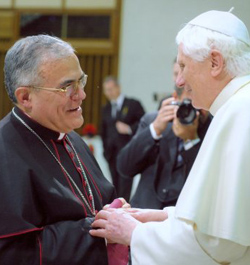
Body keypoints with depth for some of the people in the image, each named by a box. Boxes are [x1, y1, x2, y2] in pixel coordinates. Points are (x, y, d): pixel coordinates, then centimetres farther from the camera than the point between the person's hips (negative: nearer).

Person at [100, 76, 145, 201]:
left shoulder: (133, 104, 1)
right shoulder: (106, 109, 17)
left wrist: (129, 129, -15)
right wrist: (106, 149, 13)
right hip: (111, 153, 5)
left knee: (124, 187, -10)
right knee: (116, 185, 6)